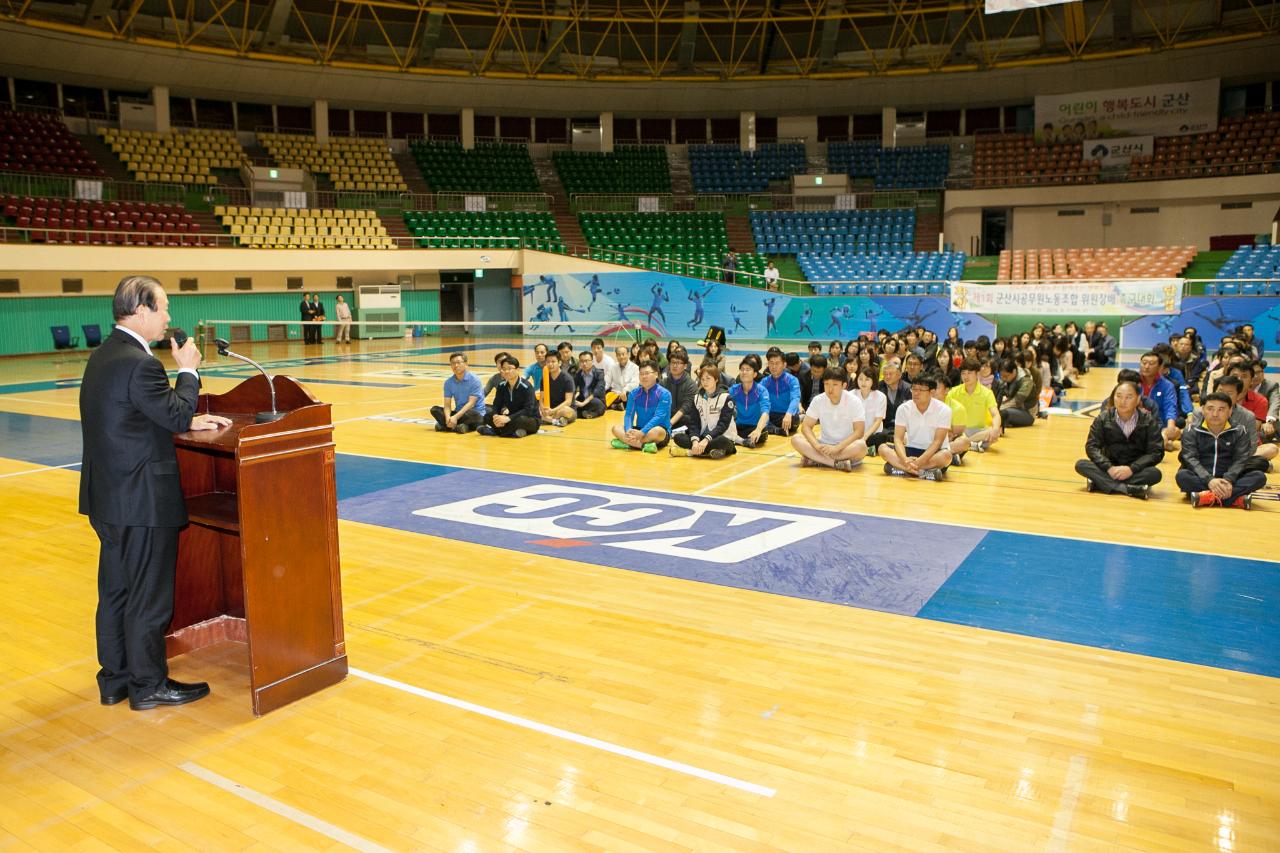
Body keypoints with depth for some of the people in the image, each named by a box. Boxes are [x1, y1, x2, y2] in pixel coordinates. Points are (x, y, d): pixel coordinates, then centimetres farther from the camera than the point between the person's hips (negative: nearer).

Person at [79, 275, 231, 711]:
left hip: (107, 498, 10)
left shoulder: (103, 355, 10)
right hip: (142, 500, -10)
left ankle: (114, 679, 30)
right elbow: (176, 415, -16)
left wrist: (191, 420, 12)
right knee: (149, 596, 3)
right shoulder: (138, 363, -21)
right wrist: (188, 370, -4)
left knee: (115, 591, 18)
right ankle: (148, 685, 16)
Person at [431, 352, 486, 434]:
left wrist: (455, 417, -27)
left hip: (476, 414, -5)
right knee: (435, 409, -12)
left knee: (472, 414, -39)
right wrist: (448, 417, -25)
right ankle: (455, 425, -27)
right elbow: (447, 404, -2)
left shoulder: (474, 380, -12)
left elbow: (471, 403, -18)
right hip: (458, 413, 5)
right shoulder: (448, 382, 3)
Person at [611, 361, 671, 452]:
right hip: (639, 431, 5)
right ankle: (644, 445, -34)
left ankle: (627, 443, -27)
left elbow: (658, 417, -19)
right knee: (616, 428, -18)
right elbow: (628, 415, -1)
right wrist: (628, 430, -23)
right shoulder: (634, 394, 5)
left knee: (657, 431, -39)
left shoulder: (664, 394, -9)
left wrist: (642, 432, -30)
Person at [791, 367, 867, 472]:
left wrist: (837, 448, -28)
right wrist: (817, 445, -24)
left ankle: (816, 459, -31)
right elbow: (806, 426, -5)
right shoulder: (818, 400, -5)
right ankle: (836, 463, -32)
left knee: (861, 446, -36)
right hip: (825, 445, 3)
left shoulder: (854, 401, -12)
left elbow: (859, 431, -17)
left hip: (847, 446, -2)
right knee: (796, 439, -21)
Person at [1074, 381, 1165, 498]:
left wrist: (1131, 469, -22)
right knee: (1081, 465, -25)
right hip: (1109, 469, 1)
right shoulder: (1103, 418, -2)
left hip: (1135, 470, -1)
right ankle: (1127, 488, -37)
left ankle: (1099, 483, -33)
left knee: (1155, 473, -31)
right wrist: (1109, 468, -23)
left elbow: (1156, 452, -8)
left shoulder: (1149, 420, -4)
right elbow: (1091, 446, -7)